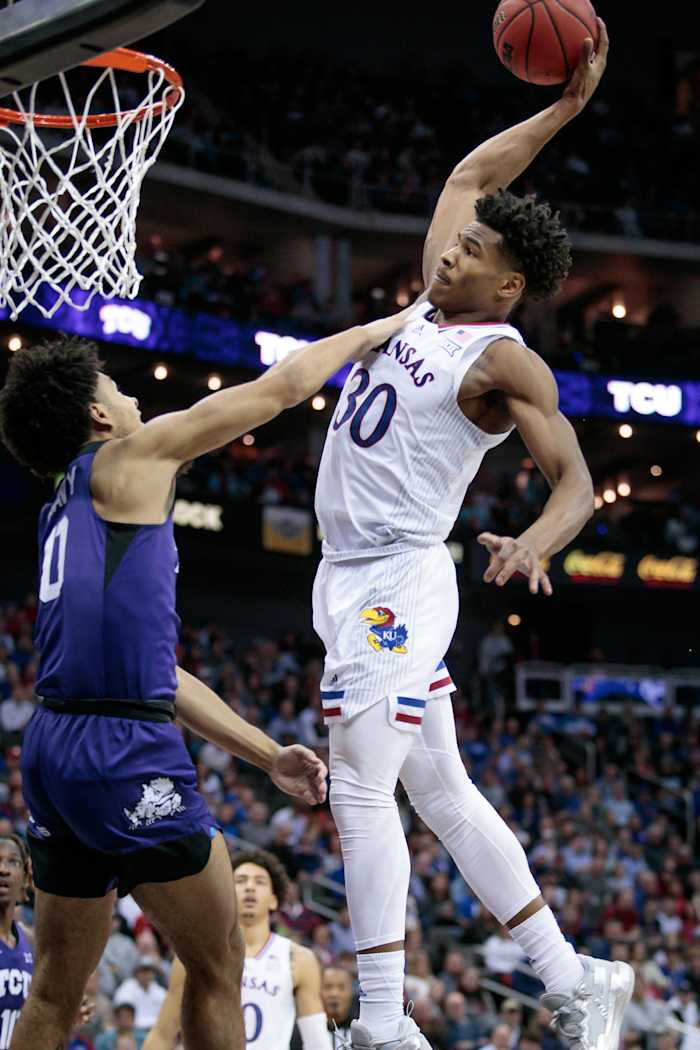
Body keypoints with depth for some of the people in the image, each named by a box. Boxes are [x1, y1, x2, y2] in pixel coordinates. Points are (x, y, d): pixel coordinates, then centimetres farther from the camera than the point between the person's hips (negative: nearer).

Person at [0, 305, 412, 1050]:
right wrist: (377, 330, 21)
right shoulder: (127, 460, 0)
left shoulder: (63, 512, 23)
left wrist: (266, 752, 24)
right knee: (217, 966, 3)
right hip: (125, 749, -9)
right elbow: (276, 390, 5)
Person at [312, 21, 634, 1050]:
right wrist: (567, 106, 16)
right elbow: (473, 172, 21)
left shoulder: (505, 362, -11)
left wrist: (535, 543, -37)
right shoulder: (431, 302, 10)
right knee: (440, 791, 11)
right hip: (350, 573, 9)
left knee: (360, 789, -13)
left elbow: (576, 480, -17)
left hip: (398, 581, -9)